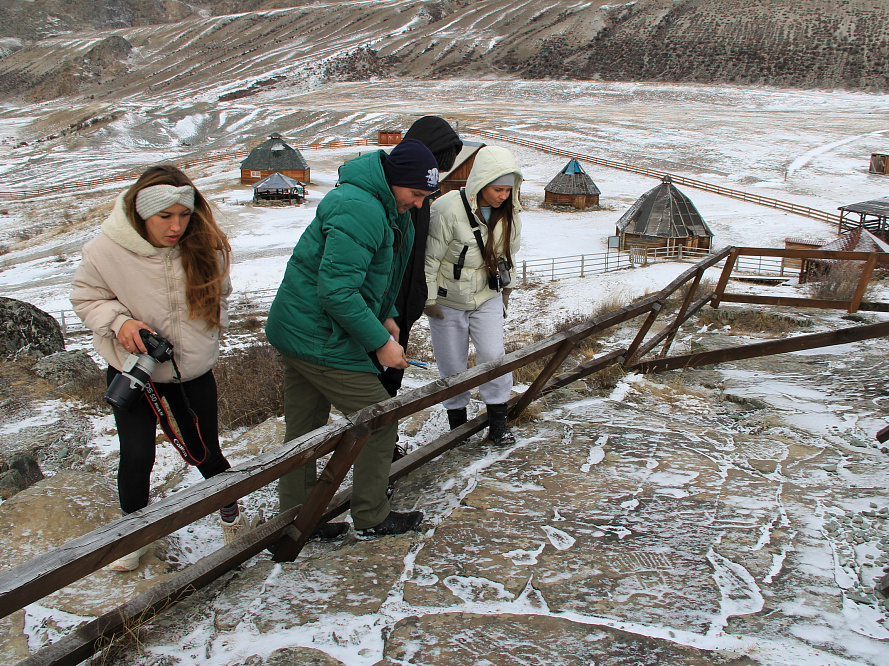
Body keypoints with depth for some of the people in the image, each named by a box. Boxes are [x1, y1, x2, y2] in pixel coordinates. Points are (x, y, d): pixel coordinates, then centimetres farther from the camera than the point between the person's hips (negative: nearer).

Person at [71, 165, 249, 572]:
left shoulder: (204, 247, -12)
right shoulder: (107, 250, -20)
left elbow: (219, 294, 8)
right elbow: (85, 298, -5)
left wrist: (210, 326, -6)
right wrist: (118, 322, -21)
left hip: (193, 371, 2)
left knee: (205, 452, 9)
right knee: (137, 457, -2)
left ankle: (231, 513, 38)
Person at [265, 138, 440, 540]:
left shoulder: (386, 208, 12)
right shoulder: (359, 210, -23)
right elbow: (336, 289, -27)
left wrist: (385, 316, 10)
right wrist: (380, 342, -21)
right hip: (320, 337, -10)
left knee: (302, 431, 16)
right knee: (380, 420, 0)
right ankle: (372, 519, 15)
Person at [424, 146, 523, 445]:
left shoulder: (509, 213, -7)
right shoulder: (448, 209, -25)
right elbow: (430, 257, -16)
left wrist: (505, 290, 15)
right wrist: (429, 299, -11)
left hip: (487, 296, 3)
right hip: (448, 300, -3)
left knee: (493, 355, -5)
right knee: (452, 365, 6)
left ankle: (497, 420, 9)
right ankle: (457, 419, 25)